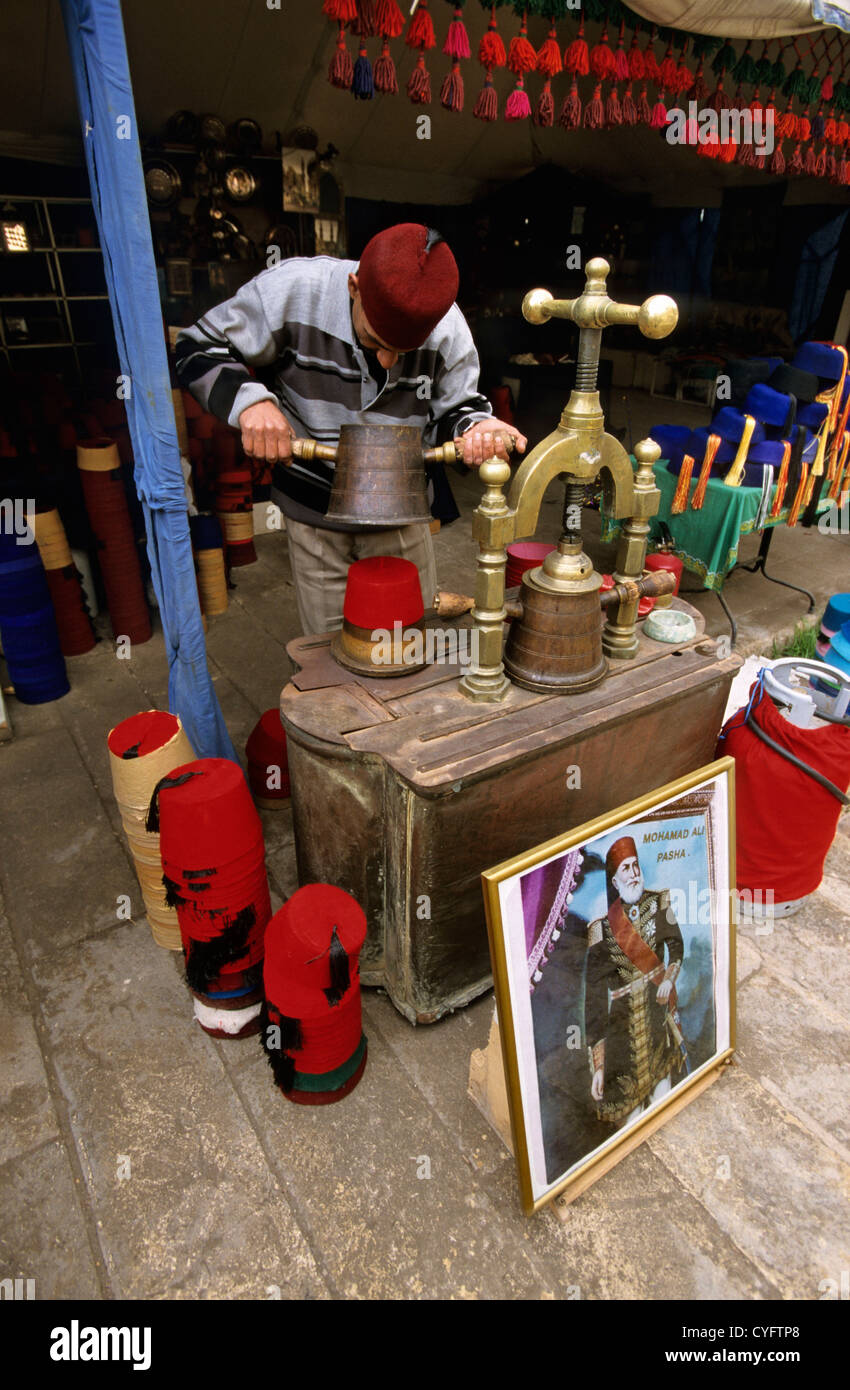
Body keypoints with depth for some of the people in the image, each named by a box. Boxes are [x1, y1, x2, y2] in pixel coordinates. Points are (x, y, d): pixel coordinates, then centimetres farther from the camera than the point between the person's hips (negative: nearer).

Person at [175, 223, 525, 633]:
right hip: (314, 513, -1)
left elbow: (451, 410, 1)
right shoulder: (292, 291, -19)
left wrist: (477, 428, -23)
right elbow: (199, 349, -10)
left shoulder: (449, 329, -13)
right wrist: (249, 400, -30)